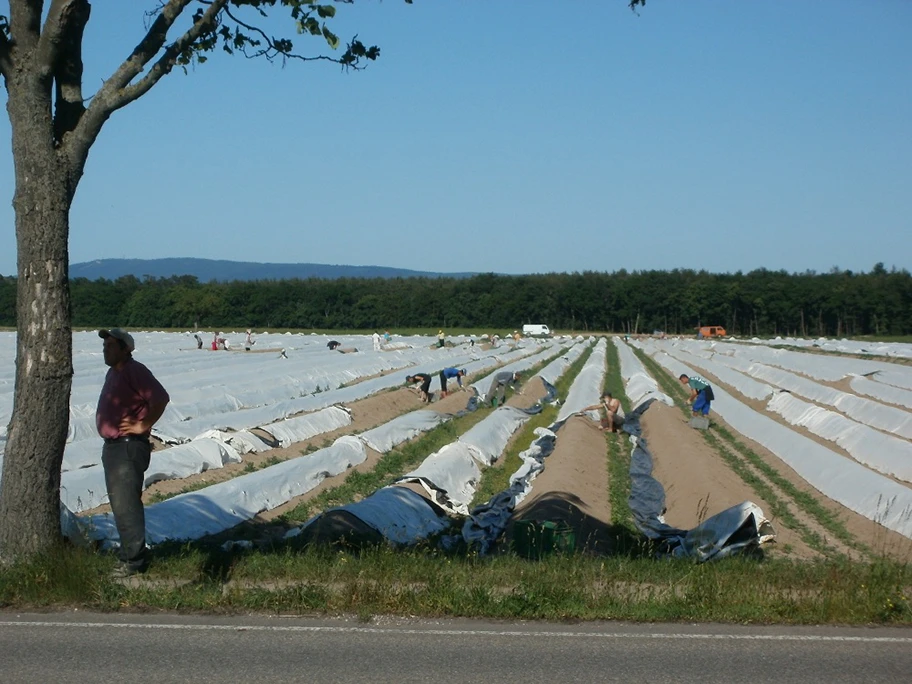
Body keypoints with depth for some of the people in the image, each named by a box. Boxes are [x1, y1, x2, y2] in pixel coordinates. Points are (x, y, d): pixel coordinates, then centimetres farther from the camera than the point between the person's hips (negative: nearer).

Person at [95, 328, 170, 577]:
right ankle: (128, 552, 27)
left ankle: (134, 560, -5)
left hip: (129, 447, -11)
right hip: (112, 445, 11)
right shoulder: (113, 372, 15)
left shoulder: (134, 371, -15)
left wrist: (143, 425, -18)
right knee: (119, 504, 17)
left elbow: (160, 398, -26)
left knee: (126, 505, -10)